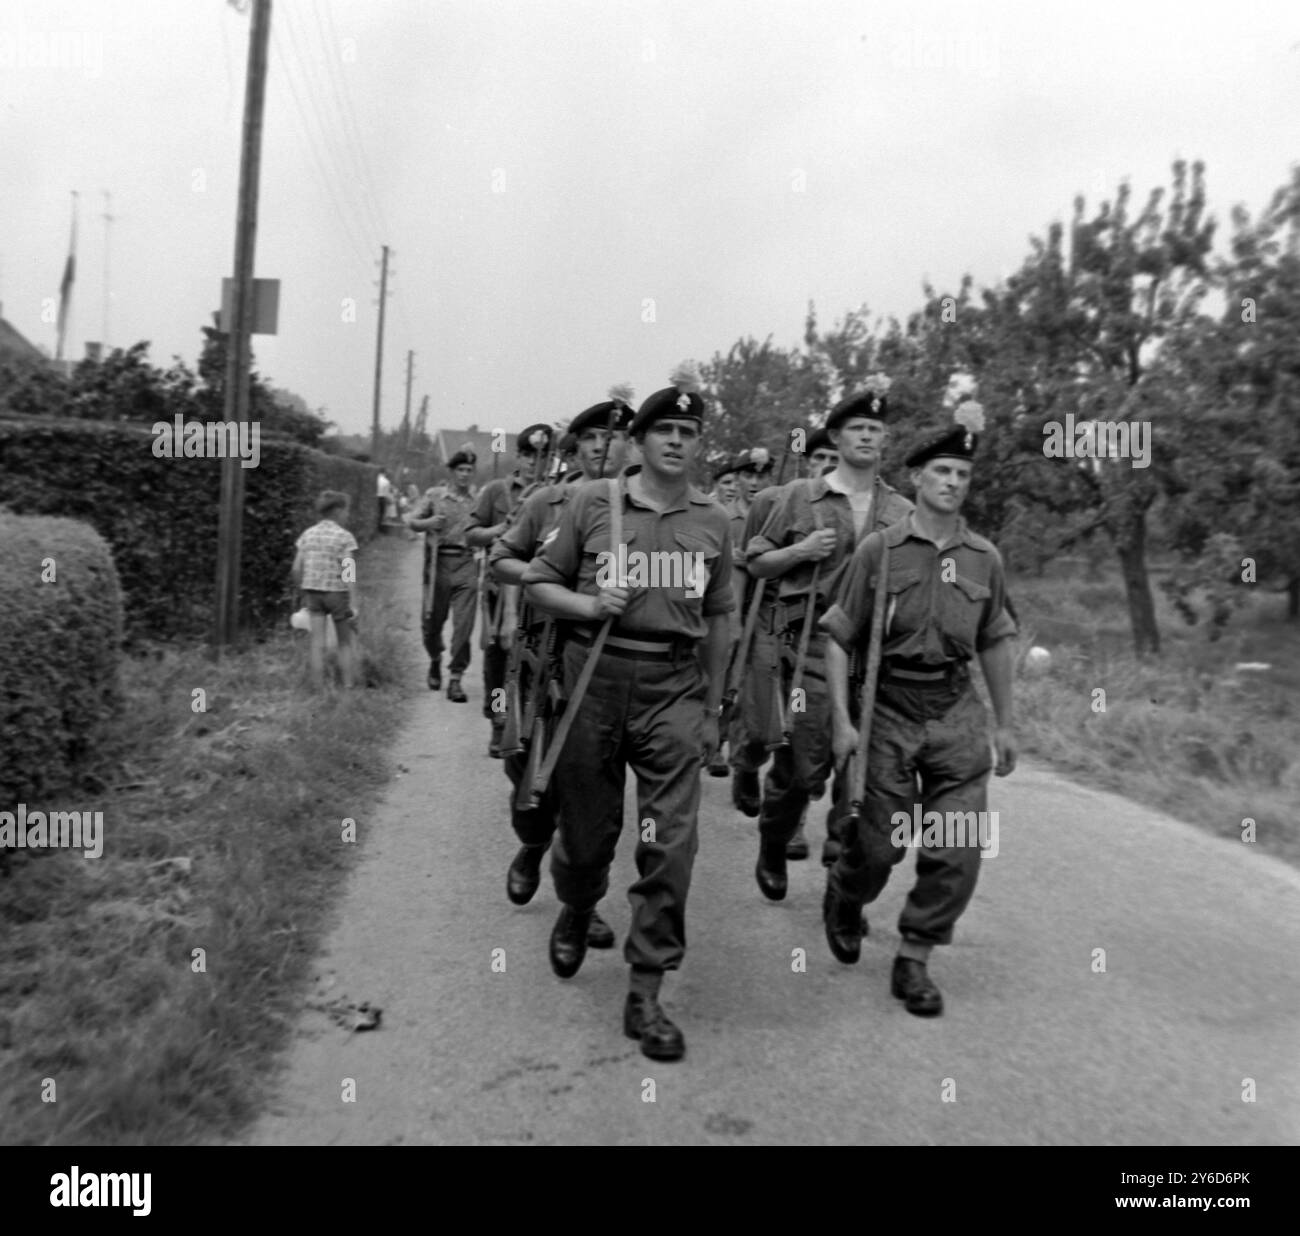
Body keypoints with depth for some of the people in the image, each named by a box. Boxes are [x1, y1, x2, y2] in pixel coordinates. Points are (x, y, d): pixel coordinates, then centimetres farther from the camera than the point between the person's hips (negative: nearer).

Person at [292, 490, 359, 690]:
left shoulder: (307, 535, 5)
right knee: (346, 642, 10)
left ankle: (319, 689, 8)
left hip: (313, 591, 4)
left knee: (317, 643, 5)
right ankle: (349, 686, 10)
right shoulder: (345, 537, -10)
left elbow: (296, 569, 4)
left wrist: (304, 593, 17)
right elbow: (348, 572, -16)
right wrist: (353, 604, -15)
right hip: (337, 593, -4)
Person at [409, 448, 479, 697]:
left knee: (464, 624, -6)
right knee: (431, 620, 6)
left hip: (467, 565, 0)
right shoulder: (434, 495, 6)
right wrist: (428, 522, -14)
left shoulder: (479, 500, 8)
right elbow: (413, 522, 7)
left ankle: (455, 679, 2)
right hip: (438, 563, 0)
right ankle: (435, 662, 35)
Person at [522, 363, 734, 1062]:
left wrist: (712, 708, 14)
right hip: (597, 676, -1)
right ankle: (575, 913, 46)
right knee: (587, 828, 12)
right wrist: (588, 606, -13)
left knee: (671, 843, -6)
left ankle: (645, 994, 6)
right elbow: (540, 583, 7)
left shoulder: (712, 521, 8)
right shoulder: (592, 503, 1)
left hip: (676, 687, 1)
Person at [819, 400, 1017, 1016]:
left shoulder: (984, 557, 7)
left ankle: (914, 958, 18)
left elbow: (995, 643, 16)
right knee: (880, 842, 5)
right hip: (888, 710, -3)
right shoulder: (880, 548, -3)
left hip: (957, 712, 3)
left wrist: (1005, 724, 17)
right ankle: (842, 900, 39)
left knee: (958, 850, -1)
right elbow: (839, 637, -3)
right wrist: (841, 720, -9)